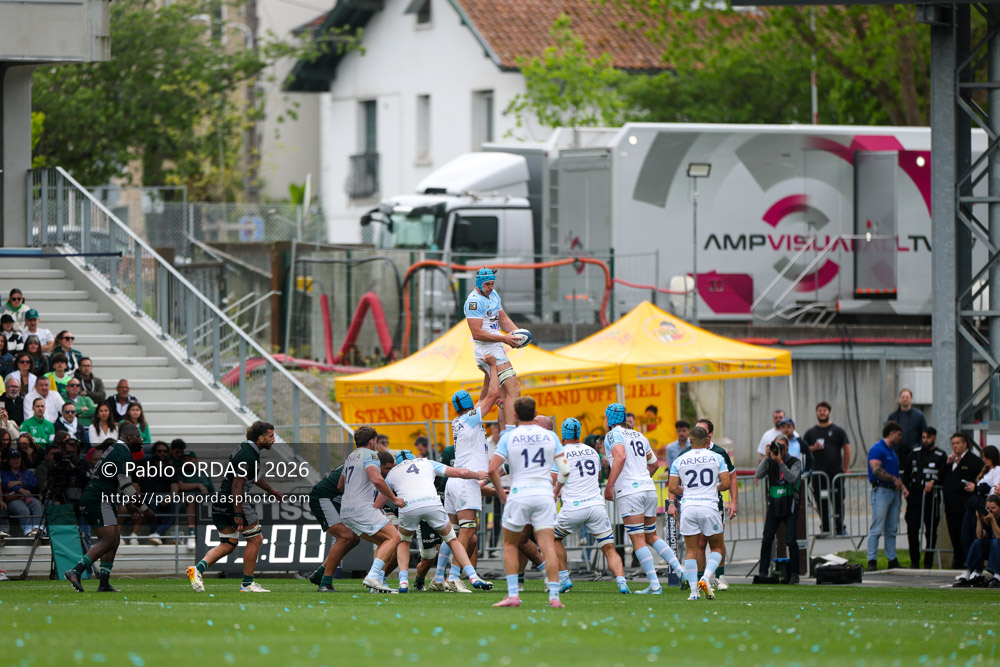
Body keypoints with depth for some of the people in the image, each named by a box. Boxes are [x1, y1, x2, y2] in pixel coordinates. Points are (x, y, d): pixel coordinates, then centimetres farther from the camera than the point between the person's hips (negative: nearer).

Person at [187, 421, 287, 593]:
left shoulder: (245, 448, 14)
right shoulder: (248, 456, -18)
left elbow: (253, 477, 32)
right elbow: (237, 486, -23)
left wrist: (273, 491, 38)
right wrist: (238, 516, -25)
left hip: (221, 502, 10)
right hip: (236, 502, -10)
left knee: (228, 545, 12)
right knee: (255, 539, 4)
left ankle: (198, 568, -7)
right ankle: (247, 583, 8)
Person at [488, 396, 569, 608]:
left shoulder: (509, 438, 1)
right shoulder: (550, 436, 6)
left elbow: (493, 469, -7)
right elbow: (565, 469, 6)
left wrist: (500, 493, 7)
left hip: (519, 493, -1)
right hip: (544, 494, 1)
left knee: (510, 545, 13)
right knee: (548, 545, -3)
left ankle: (512, 595, 5)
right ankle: (554, 595, -14)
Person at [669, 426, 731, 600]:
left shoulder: (680, 460, 8)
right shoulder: (717, 458, 5)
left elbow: (673, 488, 5)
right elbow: (726, 484, 0)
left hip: (688, 507, 1)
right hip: (709, 506, -1)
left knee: (691, 550, 7)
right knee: (717, 548, 13)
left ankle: (694, 591, -3)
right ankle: (706, 577, -11)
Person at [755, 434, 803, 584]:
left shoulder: (795, 462, -1)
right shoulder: (770, 462, 7)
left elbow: (792, 478, -18)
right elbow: (758, 475, -8)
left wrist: (780, 462, -25)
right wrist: (767, 457, -16)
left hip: (790, 506, -3)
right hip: (774, 505, 3)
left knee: (791, 541, -8)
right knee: (767, 540, -3)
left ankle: (794, 574, 1)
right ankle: (763, 572, 4)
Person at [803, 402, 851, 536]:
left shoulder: (837, 431, 7)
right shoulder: (810, 433, 13)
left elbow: (847, 449, 5)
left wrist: (845, 468, -1)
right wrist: (813, 448, -11)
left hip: (836, 473, -2)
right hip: (817, 473, 2)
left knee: (838, 501, -4)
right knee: (821, 503, 0)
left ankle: (839, 528, 1)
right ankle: (825, 529, 6)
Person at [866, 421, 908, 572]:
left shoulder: (892, 451, 20)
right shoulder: (877, 449, -8)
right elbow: (876, 470, -19)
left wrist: (902, 487, 10)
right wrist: (894, 479, -14)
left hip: (893, 492, 9)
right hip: (881, 490, -9)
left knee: (892, 529, 9)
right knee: (877, 529, -9)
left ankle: (892, 560, 13)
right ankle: (872, 561, -9)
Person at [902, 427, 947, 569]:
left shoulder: (940, 456, 2)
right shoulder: (915, 453, 13)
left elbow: (944, 477, -3)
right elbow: (906, 473, 17)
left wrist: (933, 482, -19)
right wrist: (906, 488, 5)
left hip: (931, 497, -3)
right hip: (914, 496, 3)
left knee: (931, 530, 2)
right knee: (912, 529, -3)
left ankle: (928, 562, 9)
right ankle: (914, 561, 6)